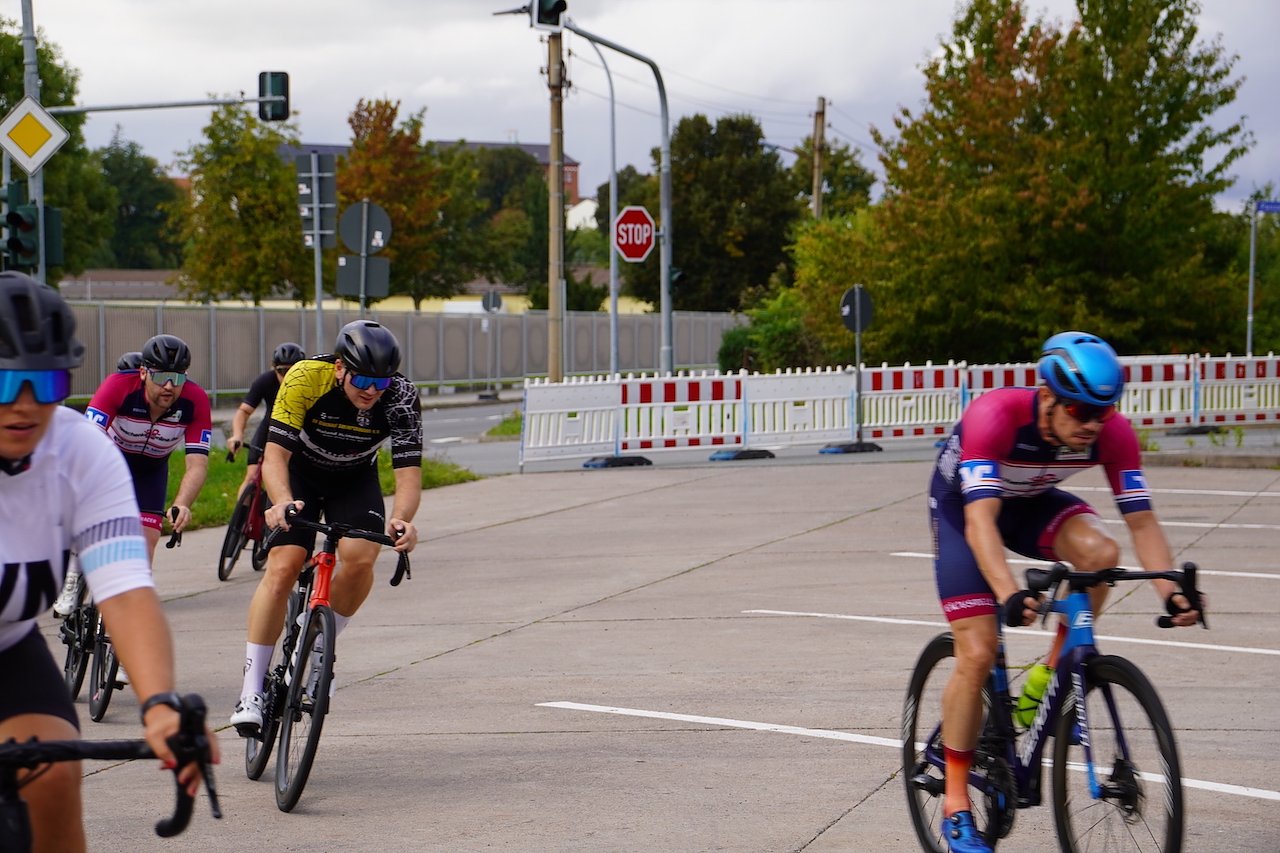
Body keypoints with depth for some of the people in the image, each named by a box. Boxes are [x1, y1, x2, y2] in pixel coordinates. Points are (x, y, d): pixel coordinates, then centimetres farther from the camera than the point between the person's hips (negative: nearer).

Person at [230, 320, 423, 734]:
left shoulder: (401, 396, -28)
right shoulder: (306, 378, -32)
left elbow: (409, 471, -31)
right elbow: (275, 453, -34)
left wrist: (402, 519, -52)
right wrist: (282, 502, -54)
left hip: (355, 479, 2)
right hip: (300, 472, -1)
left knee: (360, 560, -25)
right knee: (282, 567, -20)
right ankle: (251, 691, -13)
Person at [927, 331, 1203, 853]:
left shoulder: (1112, 432, -25)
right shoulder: (995, 416, -38)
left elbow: (1141, 519, -24)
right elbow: (980, 520, -47)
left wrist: (1171, 590, -40)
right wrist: (1009, 595, -61)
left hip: (1030, 502, 4)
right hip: (961, 503, -4)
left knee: (1099, 551, -29)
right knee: (978, 656, -14)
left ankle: (1048, 679, -8)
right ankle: (956, 803, 1)